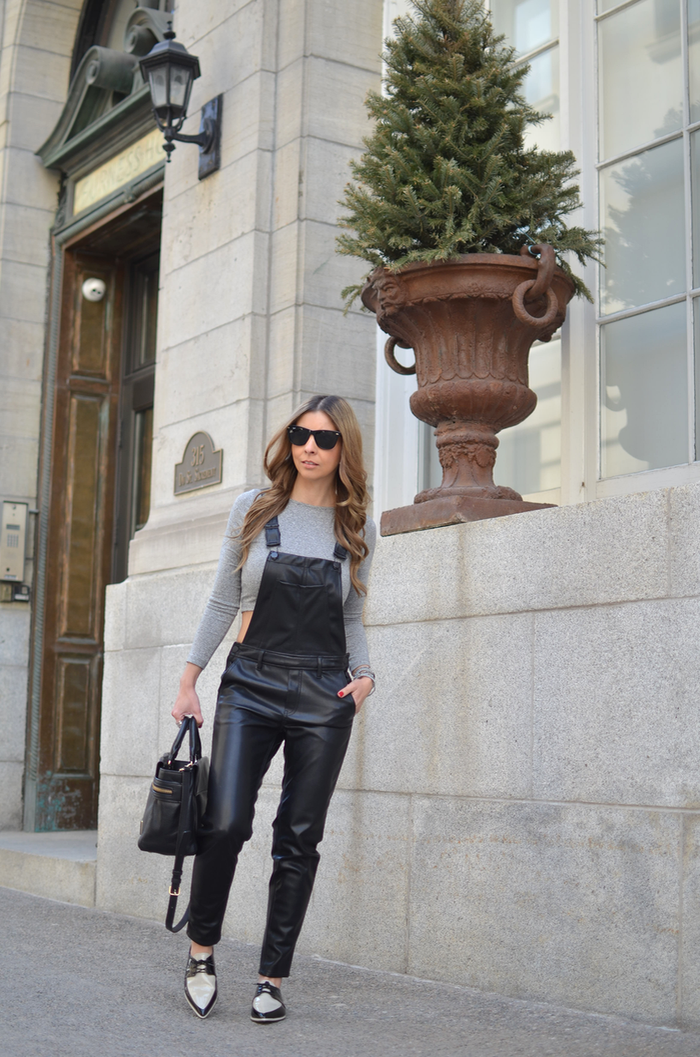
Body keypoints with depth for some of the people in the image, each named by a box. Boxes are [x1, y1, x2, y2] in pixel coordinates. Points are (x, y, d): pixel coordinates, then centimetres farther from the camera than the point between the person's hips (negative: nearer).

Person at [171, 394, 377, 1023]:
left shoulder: (358, 528, 8)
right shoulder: (254, 510, 4)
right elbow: (223, 604, 7)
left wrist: (364, 674, -1)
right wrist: (189, 680, 4)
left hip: (324, 694, 1)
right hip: (252, 683, -1)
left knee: (300, 839, 2)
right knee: (225, 822, -13)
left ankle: (273, 979, 13)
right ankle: (202, 948, 11)